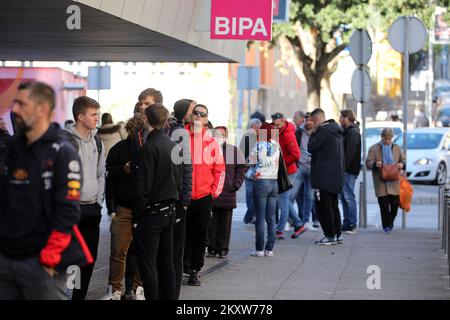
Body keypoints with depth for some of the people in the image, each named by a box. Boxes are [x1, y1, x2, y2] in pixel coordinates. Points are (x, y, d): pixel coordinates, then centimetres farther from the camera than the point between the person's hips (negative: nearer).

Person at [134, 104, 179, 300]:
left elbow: (144, 186, -17)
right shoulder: (172, 145, 9)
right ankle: (168, 298, 17)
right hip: (170, 210, 8)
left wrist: (137, 216, -11)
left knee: (147, 264, -3)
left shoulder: (150, 147, -15)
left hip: (152, 212, -8)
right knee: (166, 263, 13)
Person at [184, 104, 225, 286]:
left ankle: (195, 271, 10)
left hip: (204, 197, 1)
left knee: (200, 236, 4)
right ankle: (182, 268, 12)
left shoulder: (212, 142, 5)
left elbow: (220, 170, 9)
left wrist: (215, 192, 3)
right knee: (183, 235, 3)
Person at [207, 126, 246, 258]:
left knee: (225, 223, 4)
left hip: (228, 194, 0)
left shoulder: (234, 151, 6)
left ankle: (223, 248, 10)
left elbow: (242, 168, 8)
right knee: (211, 222, 2)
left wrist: (236, 185, -2)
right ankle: (211, 248, 10)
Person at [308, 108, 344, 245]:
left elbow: (310, 147, -13)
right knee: (333, 205, 15)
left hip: (324, 177, -10)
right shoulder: (336, 131, 15)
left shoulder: (323, 131, -16)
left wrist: (313, 133, -2)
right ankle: (337, 234, 17)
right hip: (336, 176, 10)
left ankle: (330, 235, -4)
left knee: (323, 206, -4)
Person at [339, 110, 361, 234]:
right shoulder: (348, 132, 19)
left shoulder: (353, 132, -11)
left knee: (349, 197, -9)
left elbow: (350, 153, -20)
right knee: (344, 197, 11)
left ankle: (352, 225, -7)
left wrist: (344, 168, -22)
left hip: (349, 171, -10)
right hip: (346, 170, 10)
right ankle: (347, 224, 14)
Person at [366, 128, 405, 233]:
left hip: (394, 182, 2)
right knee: (384, 205, -4)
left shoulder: (396, 148, 13)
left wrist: (402, 164, -5)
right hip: (381, 183, -2)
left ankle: (390, 222, 23)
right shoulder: (374, 149, 4)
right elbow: (368, 163, 2)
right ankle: (387, 225, 4)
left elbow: (403, 160, 18)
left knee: (395, 203, 0)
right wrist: (375, 164, -19)